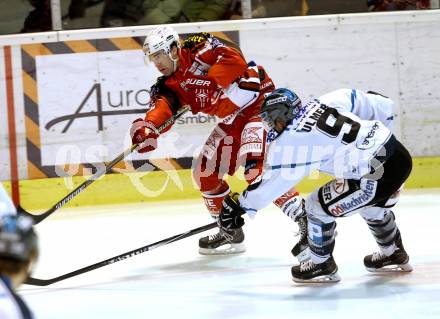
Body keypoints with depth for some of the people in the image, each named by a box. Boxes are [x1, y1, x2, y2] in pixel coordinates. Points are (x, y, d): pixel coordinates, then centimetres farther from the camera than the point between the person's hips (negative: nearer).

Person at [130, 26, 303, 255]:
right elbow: (161, 105, -13)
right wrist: (147, 127, -33)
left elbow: (234, 59, -26)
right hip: (232, 120, 9)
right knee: (204, 172, 9)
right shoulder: (170, 84, 6)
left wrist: (211, 82, -33)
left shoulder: (198, 49, -12)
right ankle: (230, 231, 23)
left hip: (258, 101, -9)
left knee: (254, 166, -27)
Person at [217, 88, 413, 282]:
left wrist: (237, 205, 11)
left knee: (318, 206, 5)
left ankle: (322, 265, 22)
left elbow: (273, 182, -1)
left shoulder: (290, 142, -8)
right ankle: (394, 255, 54)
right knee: (370, 204, 36)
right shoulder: (322, 103, 11)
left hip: (379, 174, -9)